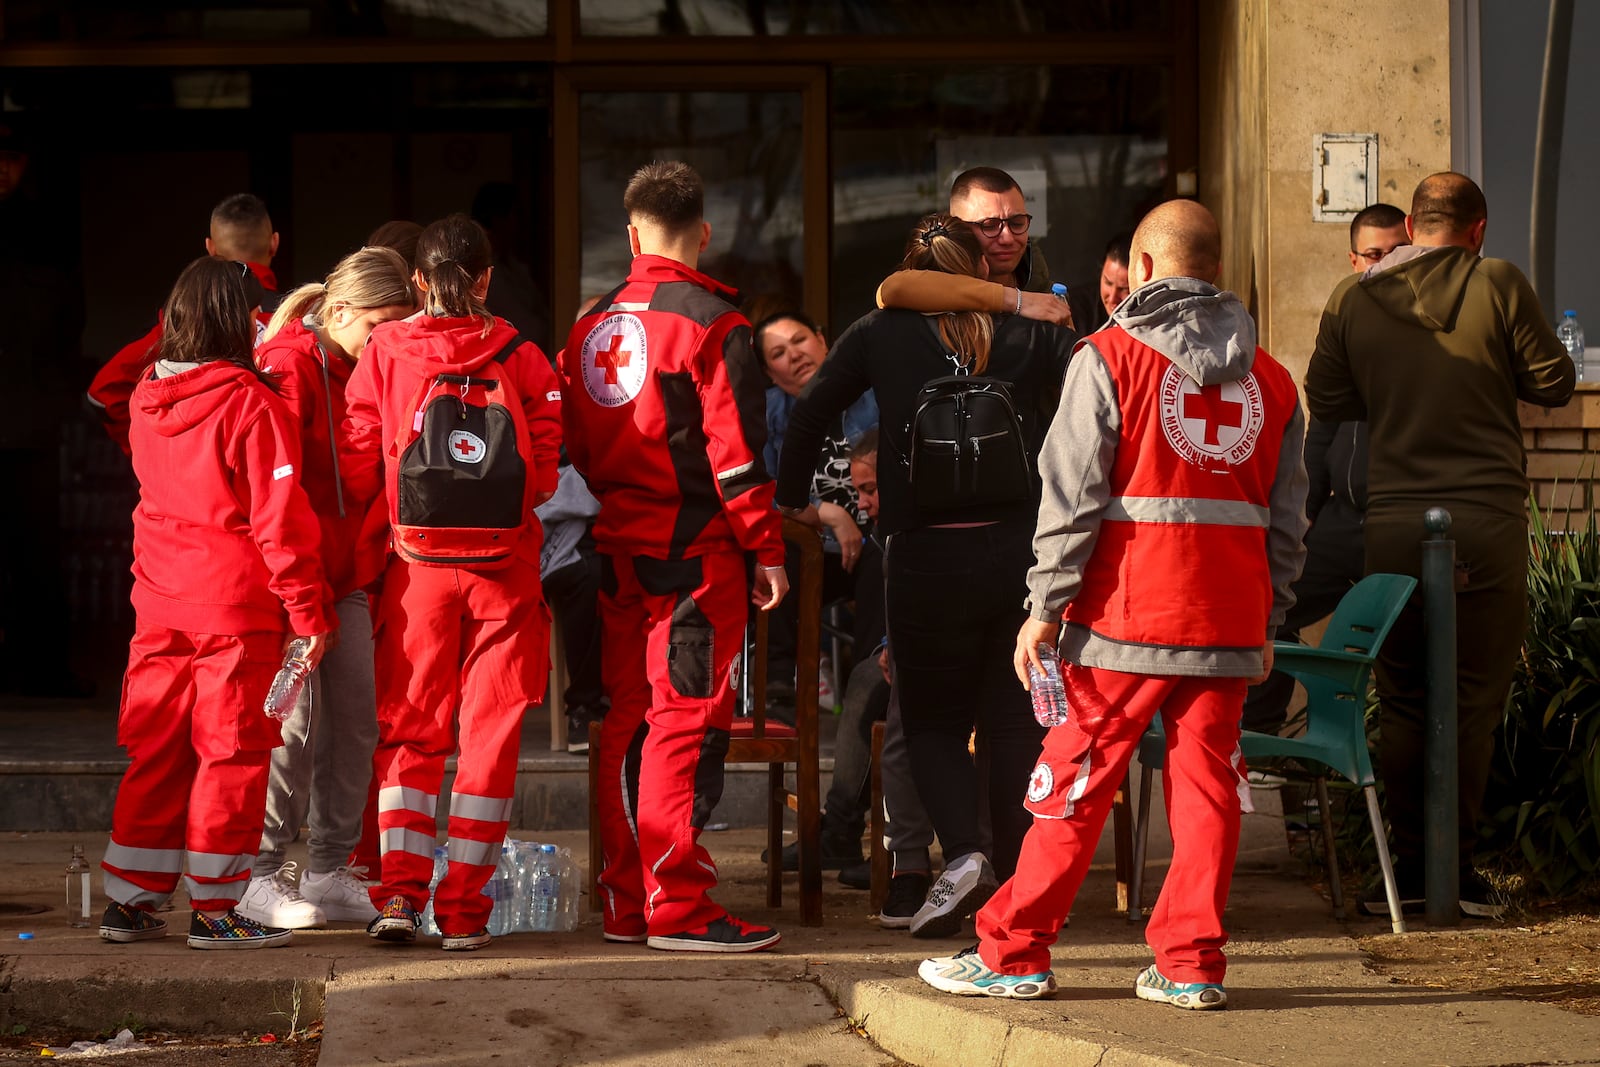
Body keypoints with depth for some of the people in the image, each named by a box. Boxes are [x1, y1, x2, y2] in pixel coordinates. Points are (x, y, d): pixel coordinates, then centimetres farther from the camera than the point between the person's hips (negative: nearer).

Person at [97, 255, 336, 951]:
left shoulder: (145, 400, 5)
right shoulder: (251, 404, -14)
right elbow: (278, 517, -15)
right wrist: (307, 609, -8)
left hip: (158, 604, 6)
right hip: (236, 606, -6)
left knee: (155, 754, 12)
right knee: (231, 752, 2)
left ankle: (129, 901, 16)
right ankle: (215, 909, 4)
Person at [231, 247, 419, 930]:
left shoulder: (366, 372, 13)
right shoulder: (289, 367, -12)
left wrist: (370, 558, 7)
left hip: (348, 574, 8)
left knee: (357, 715, 5)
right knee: (298, 714, -9)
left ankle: (330, 873, 13)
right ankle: (258, 874, 0)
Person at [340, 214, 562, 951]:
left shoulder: (385, 353, -1)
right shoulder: (522, 358, 1)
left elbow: (356, 470, 0)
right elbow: (545, 469, 0)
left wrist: (379, 530, 18)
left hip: (417, 565, 0)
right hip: (505, 568, 0)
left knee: (409, 730, 9)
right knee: (489, 731, 6)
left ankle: (399, 892, -4)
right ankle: (463, 909, 4)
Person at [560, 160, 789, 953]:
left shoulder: (591, 327, 10)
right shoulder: (710, 324, -10)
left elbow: (574, 447, 13)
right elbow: (735, 447, -13)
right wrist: (767, 547, -7)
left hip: (615, 552, 6)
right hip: (695, 553, -6)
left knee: (627, 718, 12)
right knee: (686, 722, -5)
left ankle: (625, 903, 16)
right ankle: (677, 907, -6)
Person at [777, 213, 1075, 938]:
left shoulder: (881, 335, 3)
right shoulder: (1029, 334, 4)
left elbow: (811, 412, 6)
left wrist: (788, 501, 19)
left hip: (928, 557, -1)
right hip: (1022, 549, 1)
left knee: (933, 717, 12)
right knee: (1014, 718, 12)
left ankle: (963, 852, -11)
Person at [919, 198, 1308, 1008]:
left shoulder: (1109, 358, -3)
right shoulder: (1270, 380, 11)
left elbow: (1072, 495, -7)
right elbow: (1287, 516, 12)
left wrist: (1045, 605, -3)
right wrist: (1268, 621, 17)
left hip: (1126, 615, -4)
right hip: (1229, 622, 4)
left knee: (1076, 785, 2)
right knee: (1204, 784, 7)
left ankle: (1013, 955, 8)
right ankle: (1192, 963, 6)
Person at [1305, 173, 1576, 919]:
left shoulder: (1352, 300, 3)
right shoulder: (1498, 285, -4)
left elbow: (1325, 402, 8)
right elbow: (1553, 383, 1)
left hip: (1391, 522, 2)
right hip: (1486, 521, -2)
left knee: (1403, 700, 10)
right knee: (1473, 697, 5)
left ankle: (1409, 864, 10)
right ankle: (1458, 863, 3)